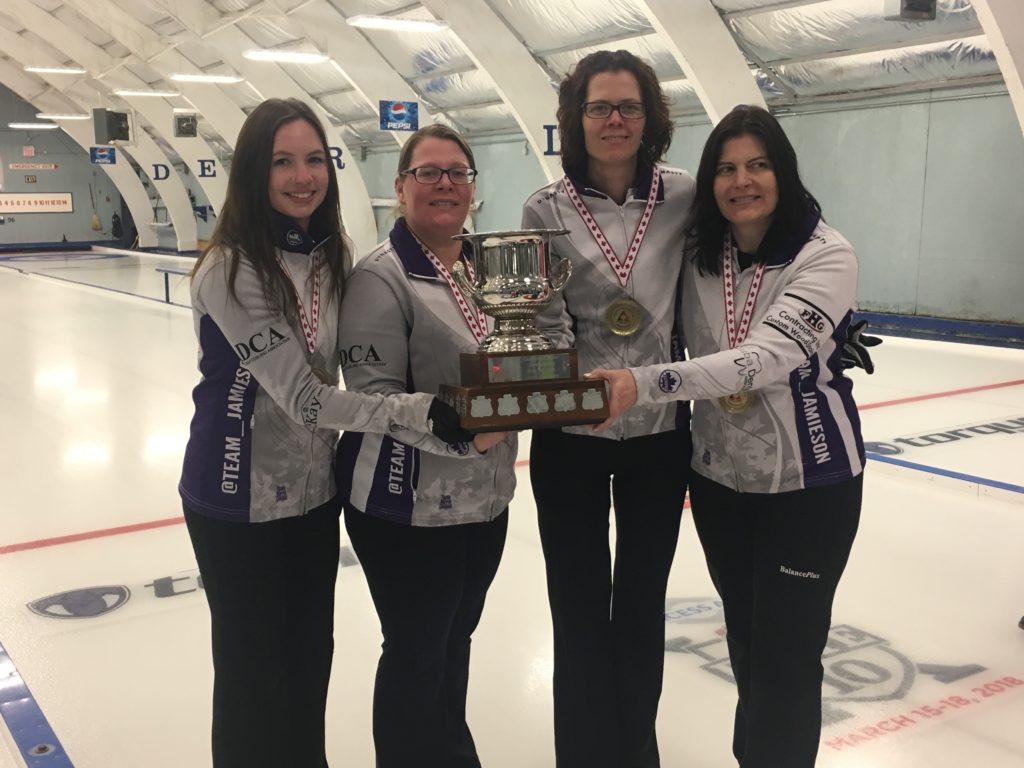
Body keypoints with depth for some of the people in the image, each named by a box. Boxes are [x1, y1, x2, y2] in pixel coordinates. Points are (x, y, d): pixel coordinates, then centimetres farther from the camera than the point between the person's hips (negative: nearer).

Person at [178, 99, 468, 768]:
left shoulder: (331, 255, 0)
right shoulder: (228, 271, -23)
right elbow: (302, 396, -28)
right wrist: (425, 412, -34)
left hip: (315, 488, 7)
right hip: (241, 497, -6)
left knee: (312, 655, 21)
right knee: (254, 668, 11)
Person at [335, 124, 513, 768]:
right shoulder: (382, 276, -15)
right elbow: (373, 396, -20)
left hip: (485, 496, 7)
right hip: (408, 505, -7)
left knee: (455, 641, 23)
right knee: (416, 655, 8)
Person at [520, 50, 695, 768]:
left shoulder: (684, 196, -3)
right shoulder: (547, 209, -6)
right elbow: (547, 321, -8)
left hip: (661, 429, 2)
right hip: (571, 435, -1)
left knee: (643, 602, 17)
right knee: (581, 609, 8)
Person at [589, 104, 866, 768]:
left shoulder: (826, 256, -18)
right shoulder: (702, 258, -2)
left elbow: (766, 358, -32)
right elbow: (699, 359, 6)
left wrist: (645, 384, -42)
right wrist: (694, 461, 6)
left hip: (808, 483, -5)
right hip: (720, 478, 5)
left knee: (787, 655, 5)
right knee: (746, 639, 21)